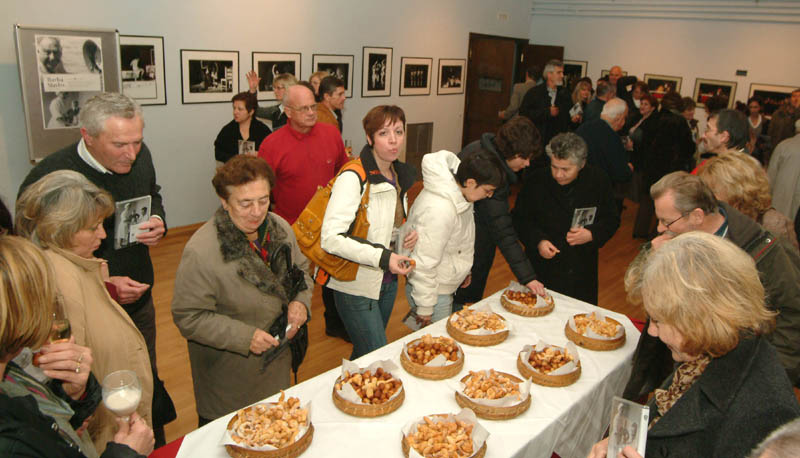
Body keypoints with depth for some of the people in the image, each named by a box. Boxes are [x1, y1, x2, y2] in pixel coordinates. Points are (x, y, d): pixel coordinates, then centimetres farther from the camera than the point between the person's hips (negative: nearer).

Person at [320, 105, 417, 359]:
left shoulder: (400, 174, 5)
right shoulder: (353, 178, -21)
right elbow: (331, 238, -27)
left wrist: (410, 233, 0)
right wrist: (383, 257, -29)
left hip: (388, 281, 8)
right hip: (357, 286, -8)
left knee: (365, 354, 22)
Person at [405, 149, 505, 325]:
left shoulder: (457, 193, -4)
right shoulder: (438, 210, -33)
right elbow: (423, 263, -28)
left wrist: (464, 270, 22)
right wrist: (424, 307, -19)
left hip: (445, 287, 9)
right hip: (432, 290, -9)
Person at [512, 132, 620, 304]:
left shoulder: (599, 180, -4)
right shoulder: (536, 181, -8)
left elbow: (611, 220, 5)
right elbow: (520, 218, 0)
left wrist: (591, 234, -14)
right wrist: (538, 241, -15)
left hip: (583, 269, 1)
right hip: (543, 267, -1)